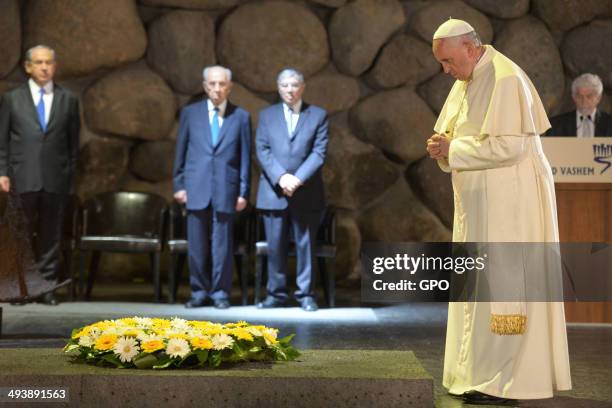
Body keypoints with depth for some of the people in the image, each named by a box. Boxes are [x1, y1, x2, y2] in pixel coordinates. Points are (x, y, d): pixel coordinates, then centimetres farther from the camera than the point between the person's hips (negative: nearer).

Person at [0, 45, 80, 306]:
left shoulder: (68, 100, 10)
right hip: (23, 178, -1)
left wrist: (71, 176, 5)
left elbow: (73, 142, 10)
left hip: (55, 179, 1)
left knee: (50, 235, 4)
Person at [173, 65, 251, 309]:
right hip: (196, 187, 1)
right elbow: (181, 151, 10)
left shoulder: (241, 117, 6)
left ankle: (220, 293, 11)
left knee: (222, 244, 1)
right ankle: (199, 292, 14)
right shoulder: (190, 113, 8)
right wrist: (179, 184, 4)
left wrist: (243, 191, 1)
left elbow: (245, 156, 5)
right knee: (196, 244, 3)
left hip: (225, 188, -1)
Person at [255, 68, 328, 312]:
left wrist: (298, 178, -16)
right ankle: (276, 294, 11)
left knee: (305, 244, 2)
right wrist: (281, 177, -14)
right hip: (273, 191, 1)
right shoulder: (267, 115, 11)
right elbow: (262, 150, 2)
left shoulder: (318, 115, 6)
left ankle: (306, 295, 8)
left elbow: (319, 152, -3)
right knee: (275, 246, 3)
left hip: (307, 193, -1)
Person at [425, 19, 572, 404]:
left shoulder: (505, 80, -16)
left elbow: (509, 145, -23)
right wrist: (445, 144, -1)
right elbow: (466, 136, 22)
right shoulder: (468, 81, 14)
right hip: (482, 200, 10)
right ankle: (483, 372, 20)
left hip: (509, 201, -10)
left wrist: (453, 149, -17)